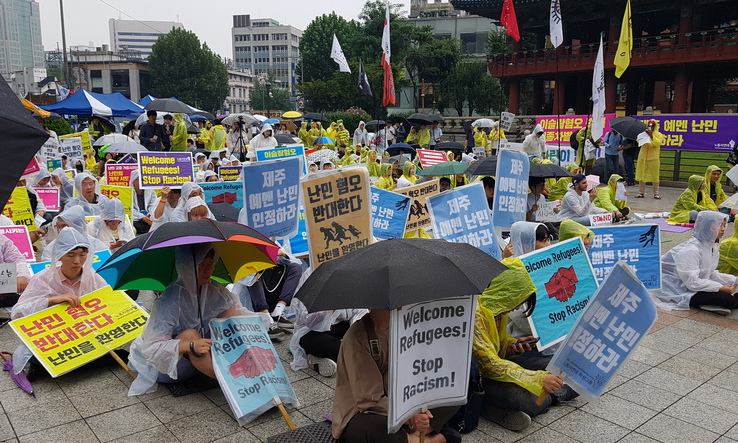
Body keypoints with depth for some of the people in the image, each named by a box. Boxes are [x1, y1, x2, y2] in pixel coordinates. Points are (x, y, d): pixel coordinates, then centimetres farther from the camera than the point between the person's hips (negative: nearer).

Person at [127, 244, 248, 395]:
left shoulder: (215, 291, -9)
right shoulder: (169, 300, -27)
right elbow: (151, 347, -30)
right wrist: (191, 346, -45)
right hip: (162, 368, -5)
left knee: (231, 314, -14)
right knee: (189, 335, -36)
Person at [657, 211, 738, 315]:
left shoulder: (711, 246, 6)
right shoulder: (691, 250, -23)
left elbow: (711, 274, 10)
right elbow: (692, 283, -26)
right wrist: (721, 288, -24)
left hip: (695, 285, 10)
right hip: (680, 292, -10)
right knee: (725, 298, -24)